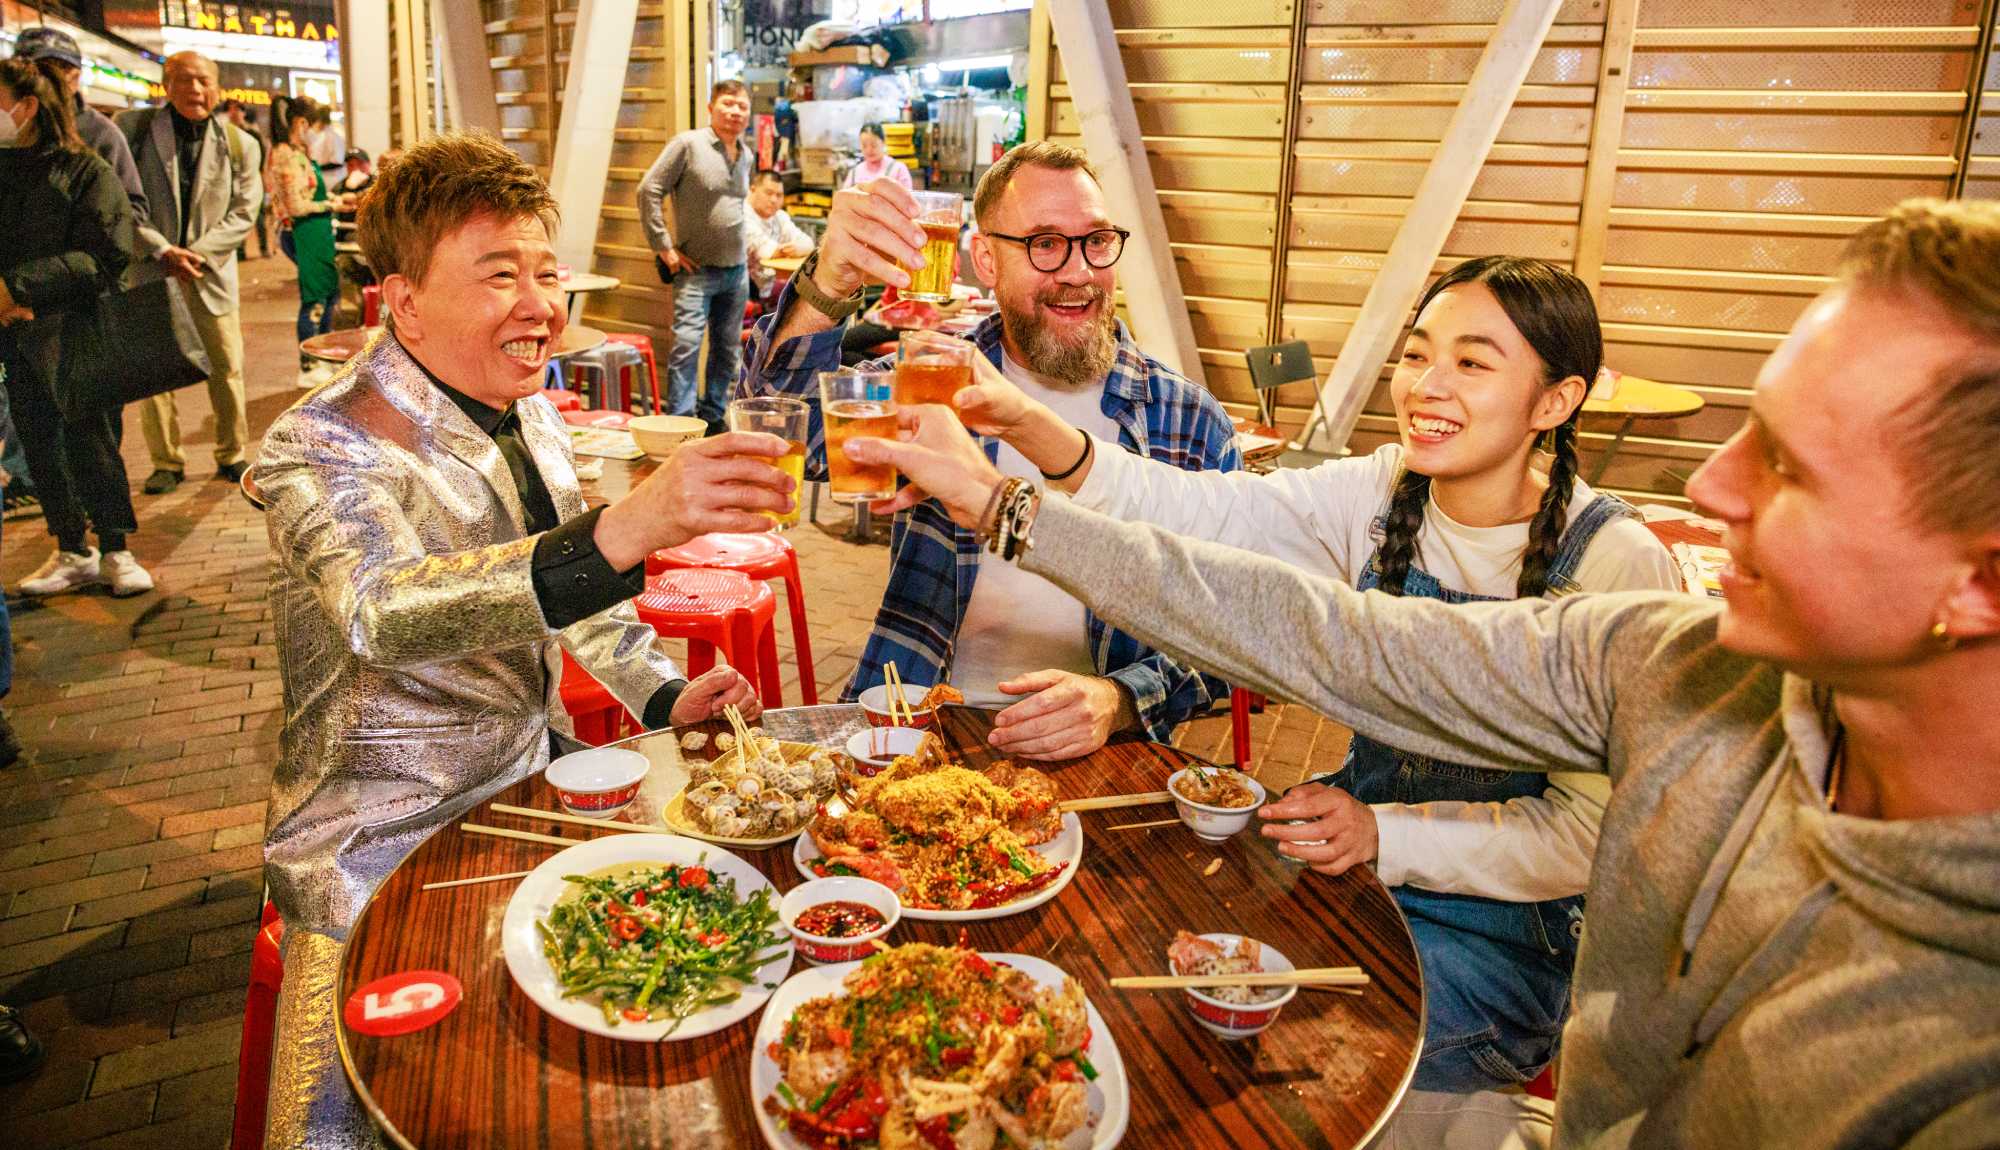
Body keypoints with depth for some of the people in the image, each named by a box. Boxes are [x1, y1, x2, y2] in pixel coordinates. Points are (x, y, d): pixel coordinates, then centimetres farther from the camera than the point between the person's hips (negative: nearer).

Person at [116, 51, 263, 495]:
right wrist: (162, 251, -14)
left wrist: (197, 253, -12)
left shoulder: (240, 145, 2)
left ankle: (231, 455, 21)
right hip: (148, 271, -1)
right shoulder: (133, 127, -2)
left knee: (226, 370, 5)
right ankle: (166, 462, 14)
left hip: (212, 272, 1)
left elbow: (243, 213, 0)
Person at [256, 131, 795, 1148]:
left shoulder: (528, 411, 3)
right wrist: (623, 531, -54)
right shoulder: (317, 448, -19)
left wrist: (663, 693, -2)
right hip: (388, 836, -6)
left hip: (537, 777, 6)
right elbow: (386, 614, -40)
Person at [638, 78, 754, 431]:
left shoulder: (747, 155, 10)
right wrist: (664, 247, -12)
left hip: (736, 270, 6)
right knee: (687, 344, -14)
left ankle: (713, 416, 22)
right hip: (696, 270, -6)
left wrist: (743, 248, 15)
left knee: (728, 350, 11)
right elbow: (649, 191, -10)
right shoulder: (688, 144, -9)